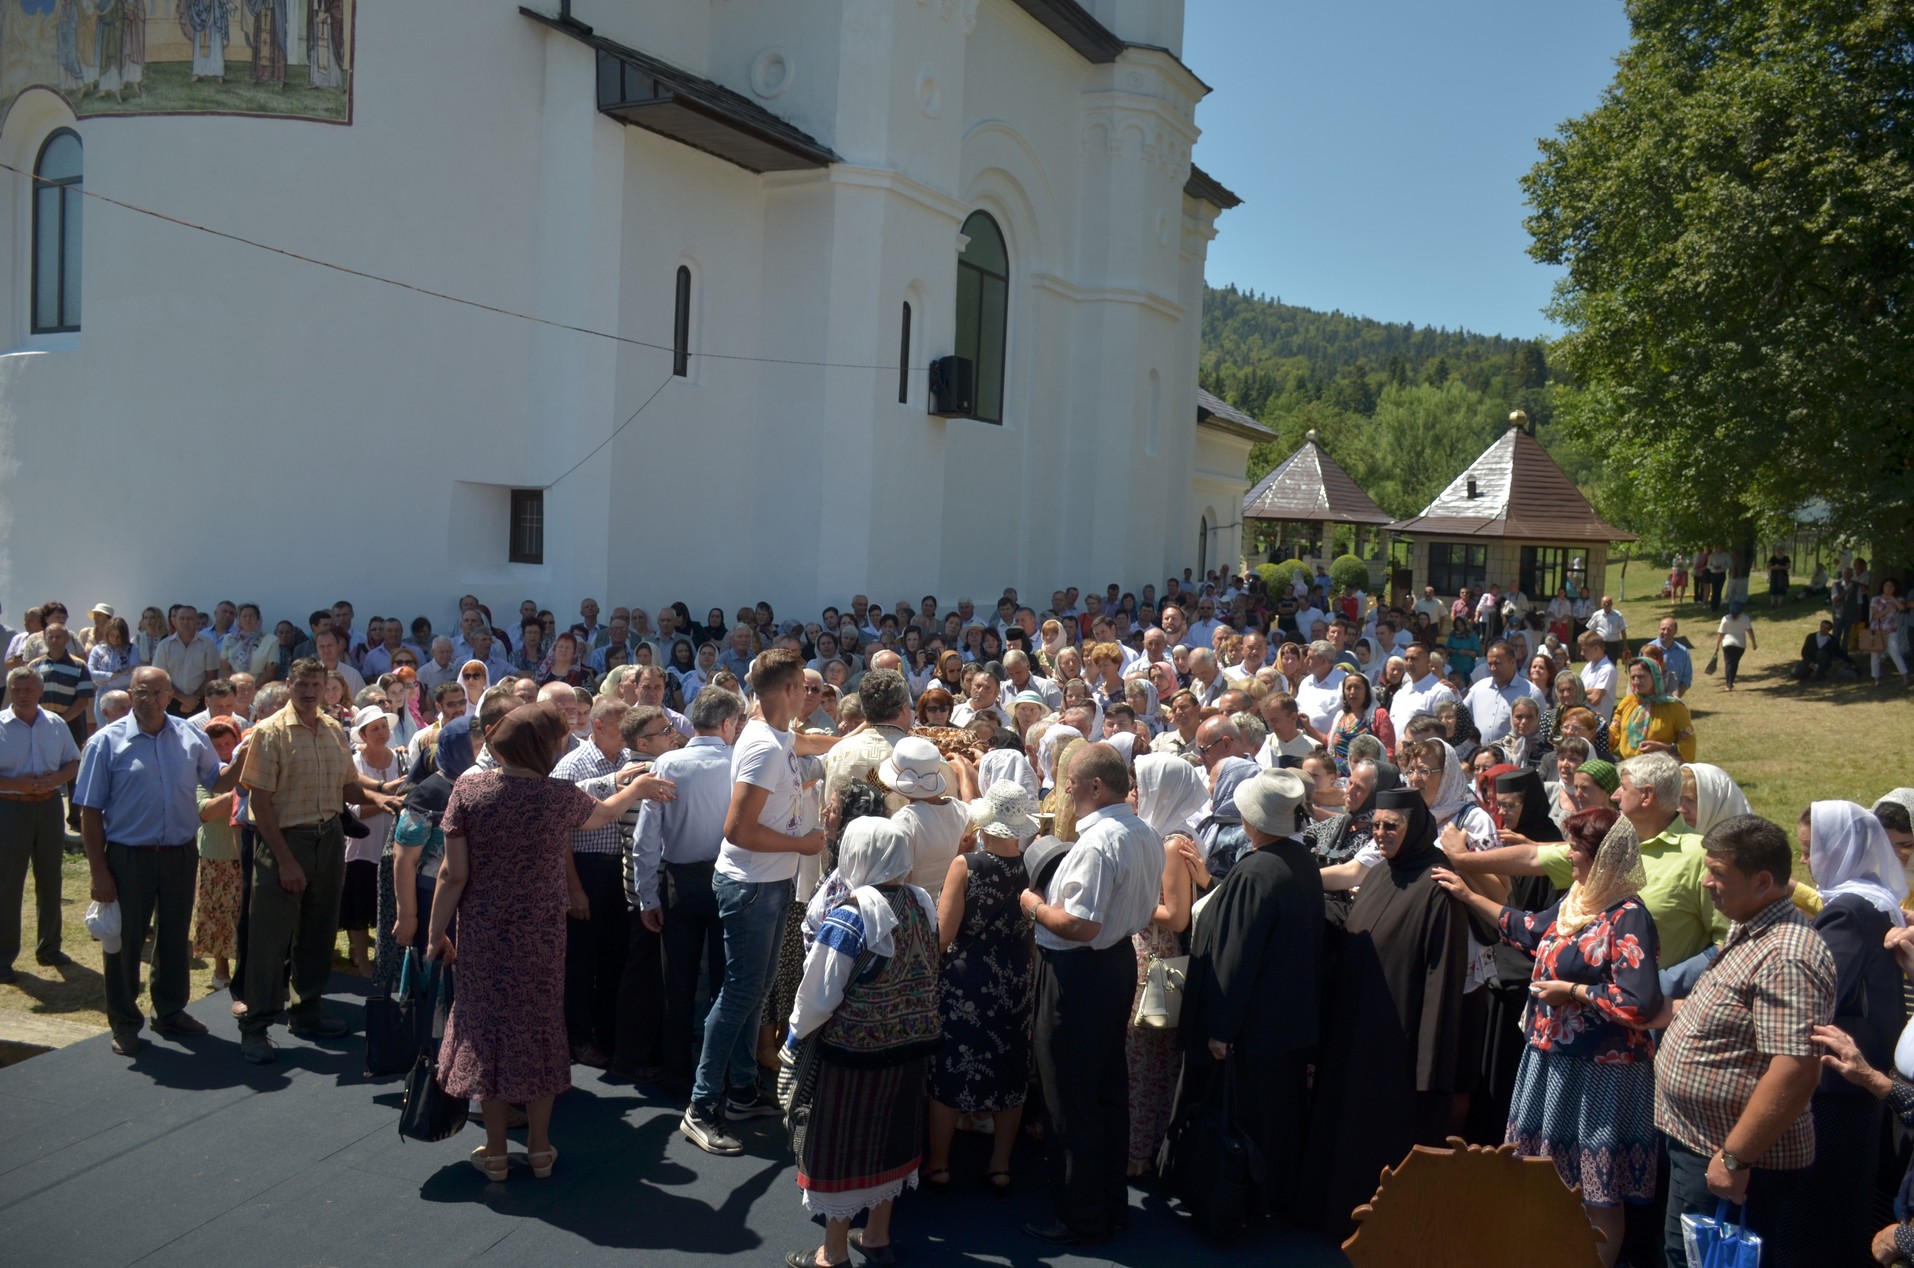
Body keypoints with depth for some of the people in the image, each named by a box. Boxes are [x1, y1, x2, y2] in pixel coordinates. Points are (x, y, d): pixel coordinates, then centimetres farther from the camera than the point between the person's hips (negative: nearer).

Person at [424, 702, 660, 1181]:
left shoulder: (468, 790, -11)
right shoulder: (561, 796, -11)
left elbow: (454, 874, -10)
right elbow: (605, 813, 12)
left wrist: (436, 934, 1)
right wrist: (637, 788, 31)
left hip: (483, 936, 0)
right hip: (542, 938, 0)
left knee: (488, 1031, 12)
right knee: (540, 1029, 14)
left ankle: (495, 1152, 21)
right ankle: (539, 1148, 24)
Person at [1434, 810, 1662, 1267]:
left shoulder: (1628, 917, -20)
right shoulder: (1575, 901, 6)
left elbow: (1640, 1005, -26)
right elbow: (1528, 929, 22)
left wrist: (1570, 991, -18)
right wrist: (1468, 896, 23)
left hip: (1598, 1074, -9)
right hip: (1553, 1059, 9)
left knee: (1595, 1192, 5)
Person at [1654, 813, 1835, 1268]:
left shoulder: (1785, 958, -26)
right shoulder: (1748, 931, 7)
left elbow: (1795, 1073, -31)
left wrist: (1734, 1159, -27)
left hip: (1736, 1160, -10)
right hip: (1696, 1145, 10)